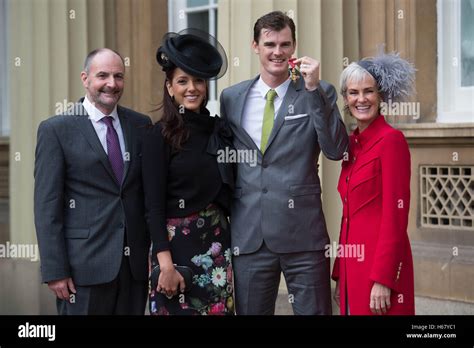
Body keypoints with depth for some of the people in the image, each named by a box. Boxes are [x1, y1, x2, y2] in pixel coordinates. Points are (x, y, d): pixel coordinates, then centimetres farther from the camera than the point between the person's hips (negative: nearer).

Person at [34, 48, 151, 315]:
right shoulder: (56, 130, -3)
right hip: (84, 264, -4)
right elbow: (47, 206, -6)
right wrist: (55, 270, -10)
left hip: (136, 263, 4)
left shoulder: (140, 125, 10)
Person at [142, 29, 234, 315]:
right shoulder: (160, 136, -6)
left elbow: (226, 192, 12)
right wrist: (165, 263, -17)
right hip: (177, 242, -4)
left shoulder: (219, 130, 8)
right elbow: (154, 205, -10)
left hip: (217, 242, 5)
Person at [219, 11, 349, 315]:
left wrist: (313, 89, -17)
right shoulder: (232, 97, 9)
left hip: (302, 232, -3)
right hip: (248, 233, 3)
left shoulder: (319, 93, 1)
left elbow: (336, 150, -11)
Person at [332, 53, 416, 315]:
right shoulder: (351, 142, 12)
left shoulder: (392, 140, -10)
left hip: (381, 263, -7)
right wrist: (340, 276, 14)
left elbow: (396, 216, -14)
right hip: (352, 265, 7)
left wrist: (383, 279, -18)